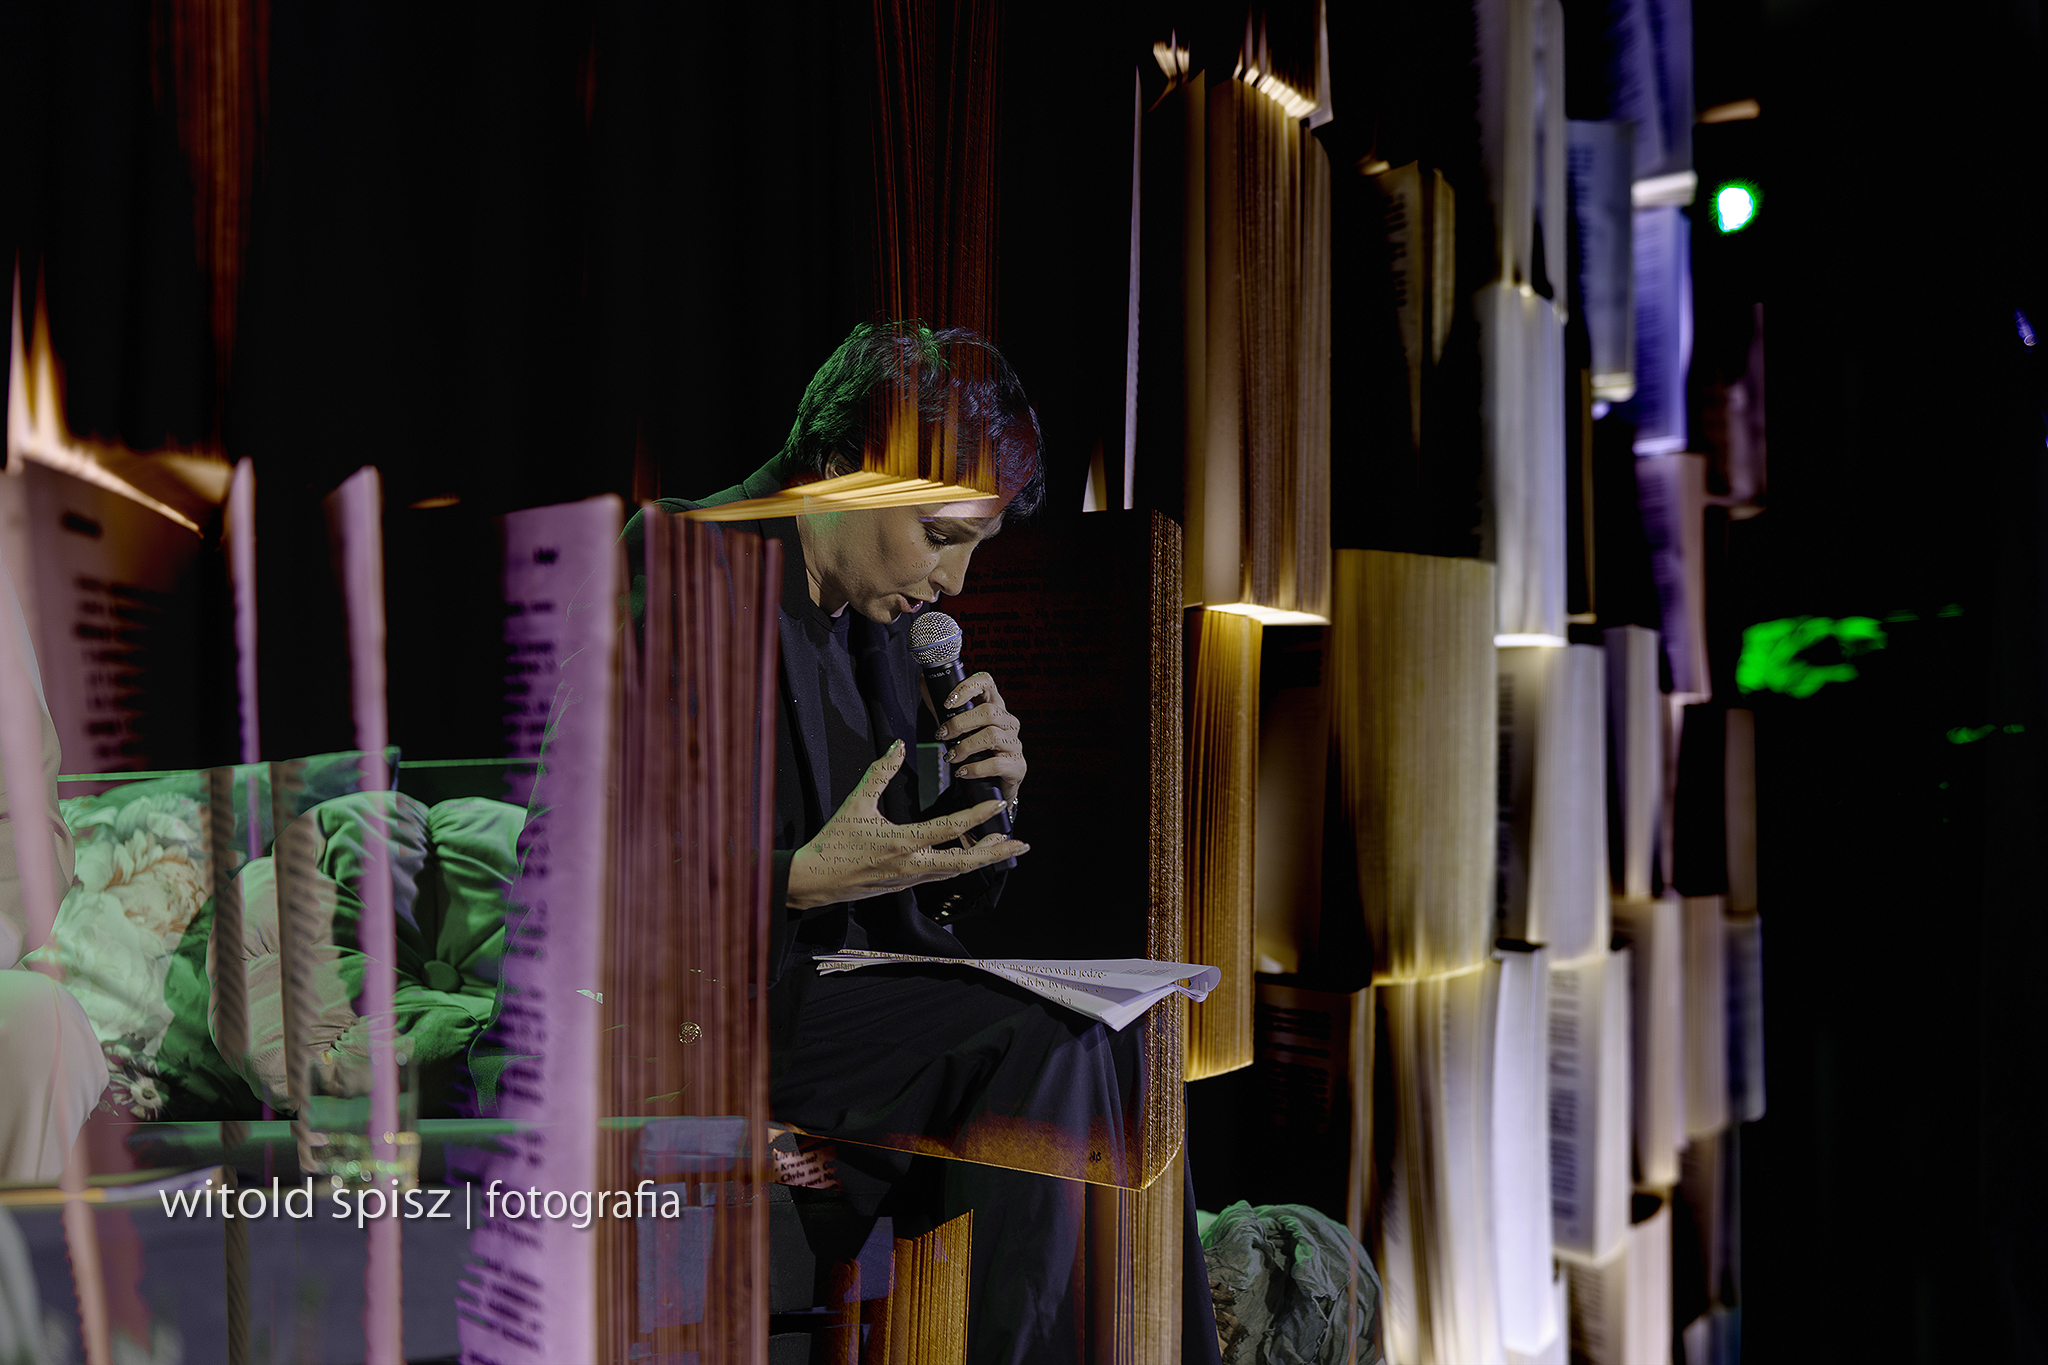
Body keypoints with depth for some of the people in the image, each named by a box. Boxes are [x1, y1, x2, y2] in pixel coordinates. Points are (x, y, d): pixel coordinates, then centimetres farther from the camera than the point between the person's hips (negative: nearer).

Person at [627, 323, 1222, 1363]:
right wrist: (806, 878, -27)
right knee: (1045, 1042, -25)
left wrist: (990, 798, -6)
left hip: (849, 982, 7)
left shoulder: (876, 617, 11)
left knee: (1116, 1034, -15)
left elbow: (926, 911, 14)